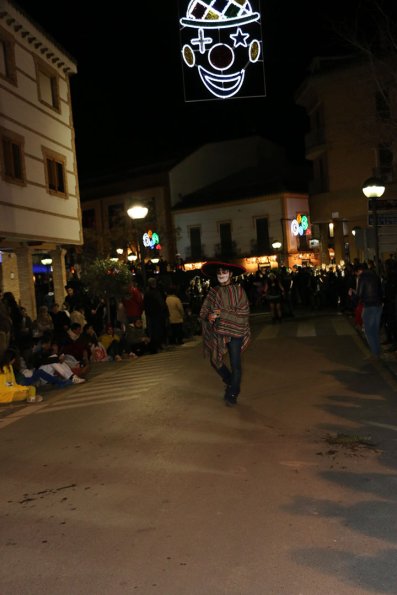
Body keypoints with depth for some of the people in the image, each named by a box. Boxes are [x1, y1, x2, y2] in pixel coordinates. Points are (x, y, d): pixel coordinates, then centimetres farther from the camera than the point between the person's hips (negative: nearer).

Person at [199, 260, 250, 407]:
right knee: (215, 360, 6)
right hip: (217, 333, 4)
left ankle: (232, 394, 13)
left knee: (235, 364, -3)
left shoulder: (238, 290, -3)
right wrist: (209, 316, -19)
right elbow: (203, 312, 5)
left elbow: (243, 312, -12)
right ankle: (231, 383, 33)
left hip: (234, 332, -4)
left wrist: (221, 314, -19)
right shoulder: (213, 292, 7)